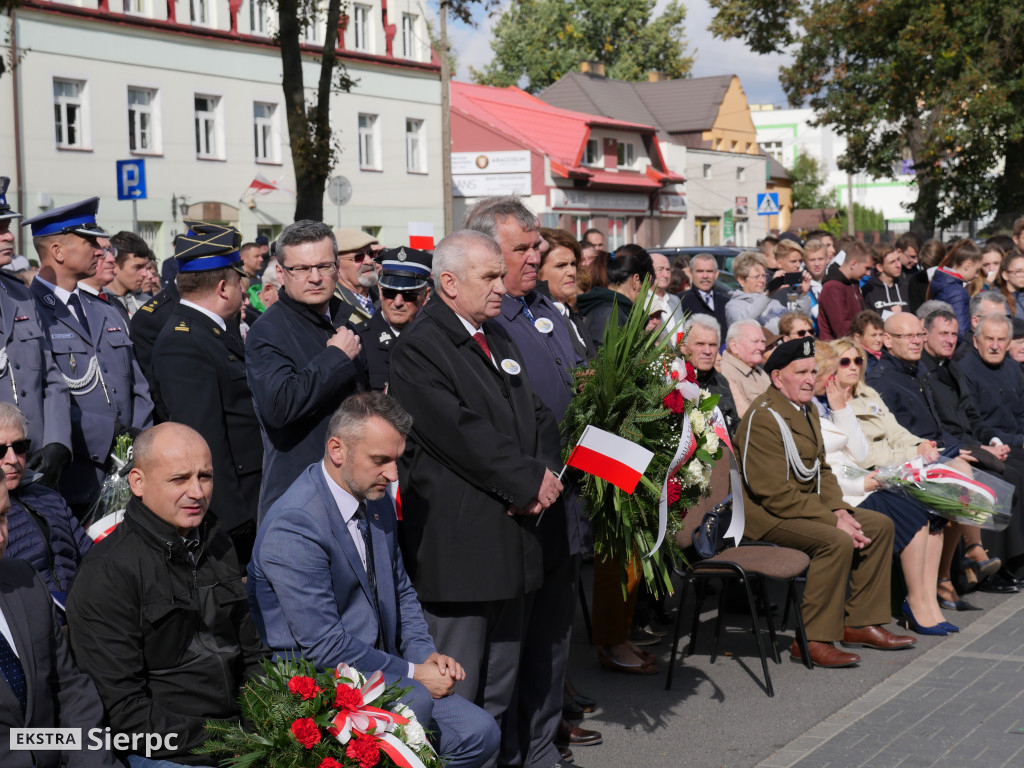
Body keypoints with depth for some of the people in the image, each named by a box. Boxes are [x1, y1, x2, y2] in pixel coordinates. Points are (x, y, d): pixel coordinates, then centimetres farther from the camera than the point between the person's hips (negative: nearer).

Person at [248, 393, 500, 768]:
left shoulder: (378, 499, 6)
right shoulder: (292, 526, -21)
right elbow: (323, 646, -22)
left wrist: (425, 654, 2)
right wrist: (411, 674, -16)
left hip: (380, 667, 8)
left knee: (480, 734, -8)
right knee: (415, 700, -33)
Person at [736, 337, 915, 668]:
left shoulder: (807, 410, 12)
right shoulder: (763, 418, -20)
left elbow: (821, 469, 17)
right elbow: (774, 493, -24)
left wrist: (839, 509, -3)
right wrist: (833, 520, -22)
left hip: (808, 504, 10)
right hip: (767, 515, -10)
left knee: (880, 525, 5)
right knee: (837, 541, -31)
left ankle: (860, 624, 10)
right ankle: (811, 640, -22)